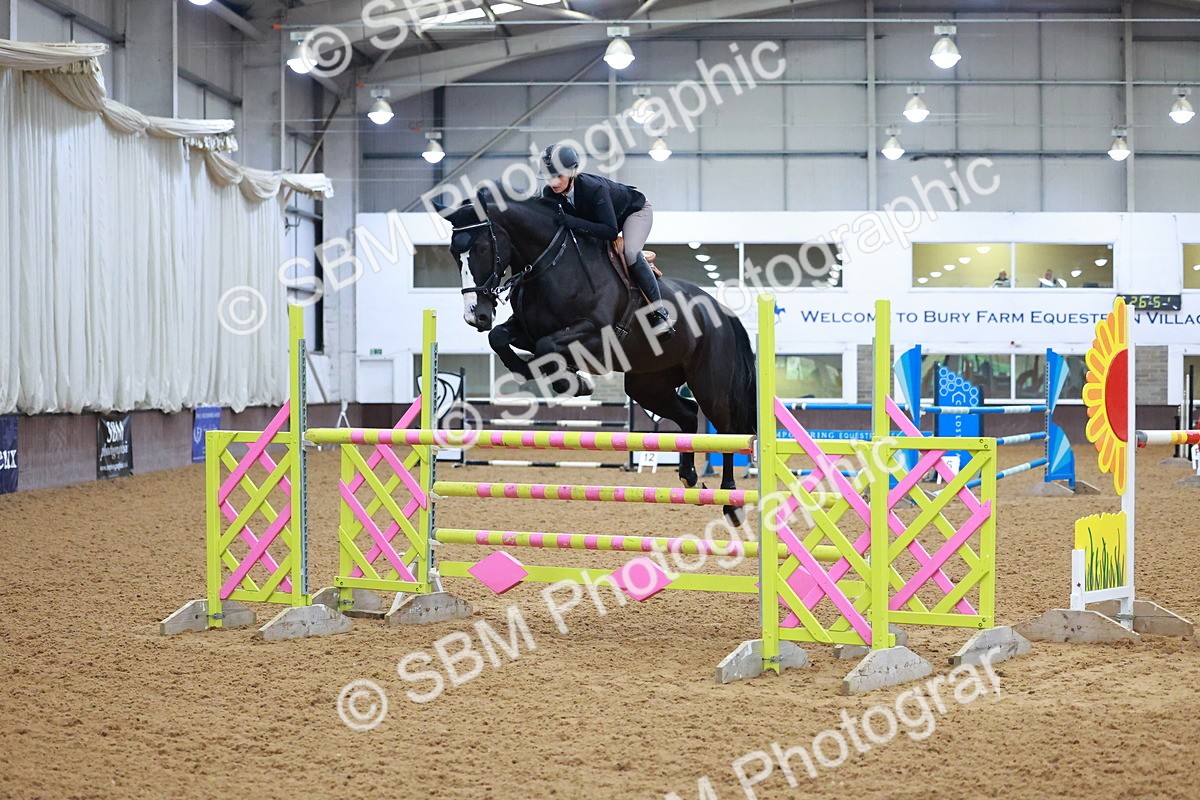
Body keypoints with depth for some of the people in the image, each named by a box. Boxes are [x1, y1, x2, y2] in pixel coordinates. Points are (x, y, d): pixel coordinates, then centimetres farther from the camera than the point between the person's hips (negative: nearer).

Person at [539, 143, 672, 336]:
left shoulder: (594, 188, -42)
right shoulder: (549, 193, -23)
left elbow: (610, 231, -44)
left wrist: (571, 221, -52)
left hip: (635, 210, -7)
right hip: (601, 216, 7)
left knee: (630, 253, -30)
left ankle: (659, 311, -23)